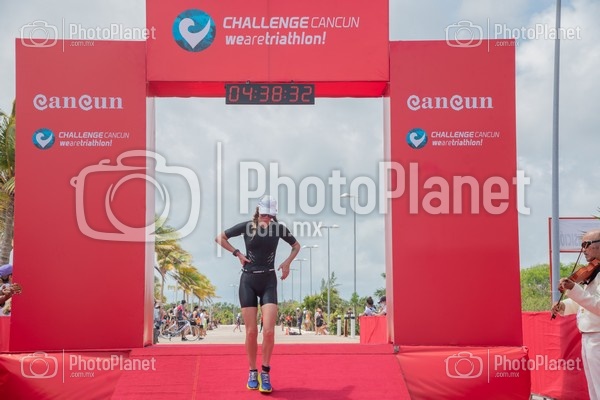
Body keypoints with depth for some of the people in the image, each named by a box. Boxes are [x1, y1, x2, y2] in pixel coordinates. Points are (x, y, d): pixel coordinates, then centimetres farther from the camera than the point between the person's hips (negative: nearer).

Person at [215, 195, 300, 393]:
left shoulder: (278, 228, -2)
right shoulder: (247, 226, -4)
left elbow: (296, 245, 16)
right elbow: (220, 238, 8)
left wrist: (287, 262, 0)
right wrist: (237, 253, -3)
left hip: (268, 281, 0)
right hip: (248, 281, 0)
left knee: (269, 330, -12)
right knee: (251, 332, -1)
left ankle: (265, 373, 3)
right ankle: (252, 372, 14)